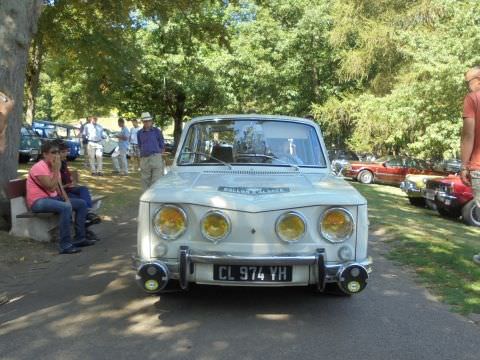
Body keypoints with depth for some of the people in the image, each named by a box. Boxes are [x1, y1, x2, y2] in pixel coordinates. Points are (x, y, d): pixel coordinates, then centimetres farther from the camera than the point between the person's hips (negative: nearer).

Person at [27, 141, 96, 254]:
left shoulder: (53, 167, 9)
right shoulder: (39, 168, -19)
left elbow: (59, 186, 13)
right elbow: (51, 188, -25)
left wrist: (67, 199, -3)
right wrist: (56, 170, -21)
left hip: (52, 198, 10)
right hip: (38, 201, -9)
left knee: (82, 204, 3)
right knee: (66, 208, -34)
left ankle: (79, 238, 7)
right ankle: (65, 245, -29)